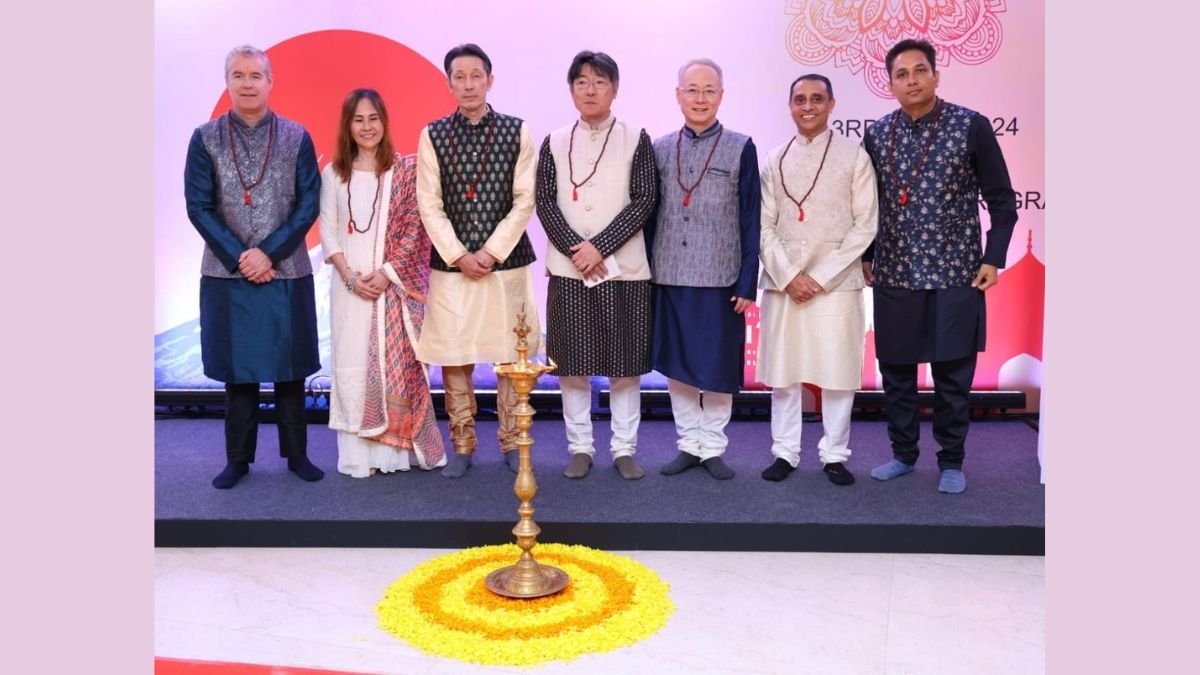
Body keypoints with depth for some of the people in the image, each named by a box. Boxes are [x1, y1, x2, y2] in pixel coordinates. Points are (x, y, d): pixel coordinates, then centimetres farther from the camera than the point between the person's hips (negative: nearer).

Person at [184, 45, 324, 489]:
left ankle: (296, 453, 20)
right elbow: (198, 207, -1)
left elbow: (309, 205, -3)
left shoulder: (297, 138, 1)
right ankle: (238, 458, 19)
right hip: (227, 273, 1)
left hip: (287, 272, 0)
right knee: (237, 368, 8)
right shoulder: (205, 139, 3)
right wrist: (238, 257, -11)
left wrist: (269, 253, -12)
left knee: (289, 366, 7)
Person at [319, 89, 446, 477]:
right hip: (350, 285, 2)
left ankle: (395, 449, 10)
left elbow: (414, 228, -4)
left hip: (395, 283, -2)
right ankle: (359, 454, 10)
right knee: (353, 364, 3)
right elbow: (327, 232, 6)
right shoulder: (334, 173, 7)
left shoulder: (405, 169, 1)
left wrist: (386, 273, -12)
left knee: (397, 362, 0)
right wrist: (350, 277, -7)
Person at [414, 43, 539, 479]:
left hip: (507, 262, 0)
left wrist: (492, 251, -11)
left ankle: (511, 443, 19)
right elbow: (429, 205, -1)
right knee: (454, 359, 4)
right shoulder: (433, 135, 3)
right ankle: (462, 447, 18)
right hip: (451, 265, 1)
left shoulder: (517, 131, 2)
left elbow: (524, 200, -3)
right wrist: (459, 256, -10)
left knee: (510, 357, 5)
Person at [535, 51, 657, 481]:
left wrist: (599, 247, -13)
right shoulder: (554, 143, 8)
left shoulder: (636, 139, 4)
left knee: (625, 363, 4)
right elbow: (545, 204, 1)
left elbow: (644, 201, -5)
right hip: (569, 268, 1)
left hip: (624, 268, -1)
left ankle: (625, 449, 14)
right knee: (572, 363, 4)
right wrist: (576, 250, -13)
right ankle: (580, 447, 16)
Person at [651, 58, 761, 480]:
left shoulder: (741, 149, 0)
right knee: (676, 364, 9)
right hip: (669, 276, 3)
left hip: (720, 278, -2)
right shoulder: (660, 149, 7)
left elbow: (750, 221, -1)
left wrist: (748, 283, -6)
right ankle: (689, 443, 23)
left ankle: (713, 446, 20)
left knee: (718, 365, 5)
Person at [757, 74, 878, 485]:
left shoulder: (854, 155, 2)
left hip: (837, 282, -2)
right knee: (782, 370, 5)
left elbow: (865, 225, -2)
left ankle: (834, 455, 15)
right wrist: (788, 276, -8)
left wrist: (821, 277, -9)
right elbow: (765, 226, 6)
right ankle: (785, 452, 17)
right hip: (782, 281, 2)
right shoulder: (775, 159, 10)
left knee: (838, 370, 1)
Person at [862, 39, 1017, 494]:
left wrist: (993, 258, -7)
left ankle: (951, 462, 19)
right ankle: (903, 453, 25)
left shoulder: (972, 126, -4)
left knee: (953, 374, 4)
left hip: (955, 273, -2)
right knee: (895, 370, 9)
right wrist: (865, 256, 9)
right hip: (894, 275, 3)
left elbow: (1001, 200, 0)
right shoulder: (877, 135, 3)